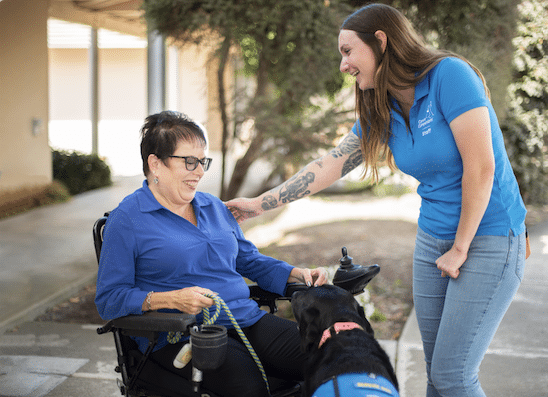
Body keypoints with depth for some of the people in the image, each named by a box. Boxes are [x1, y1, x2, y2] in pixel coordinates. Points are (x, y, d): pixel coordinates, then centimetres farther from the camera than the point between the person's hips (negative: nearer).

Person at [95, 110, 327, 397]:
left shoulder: (214, 207, 21)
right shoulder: (127, 219, 0)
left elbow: (250, 260, 30)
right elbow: (108, 299, -5)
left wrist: (298, 275, 11)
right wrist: (172, 300, -19)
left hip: (248, 319, 6)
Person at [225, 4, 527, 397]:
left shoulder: (449, 75, -17)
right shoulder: (381, 111, 6)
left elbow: (481, 167, -20)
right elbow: (330, 166, 10)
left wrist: (461, 248, -13)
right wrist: (259, 203, 11)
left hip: (488, 239, -7)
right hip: (433, 241, 7)